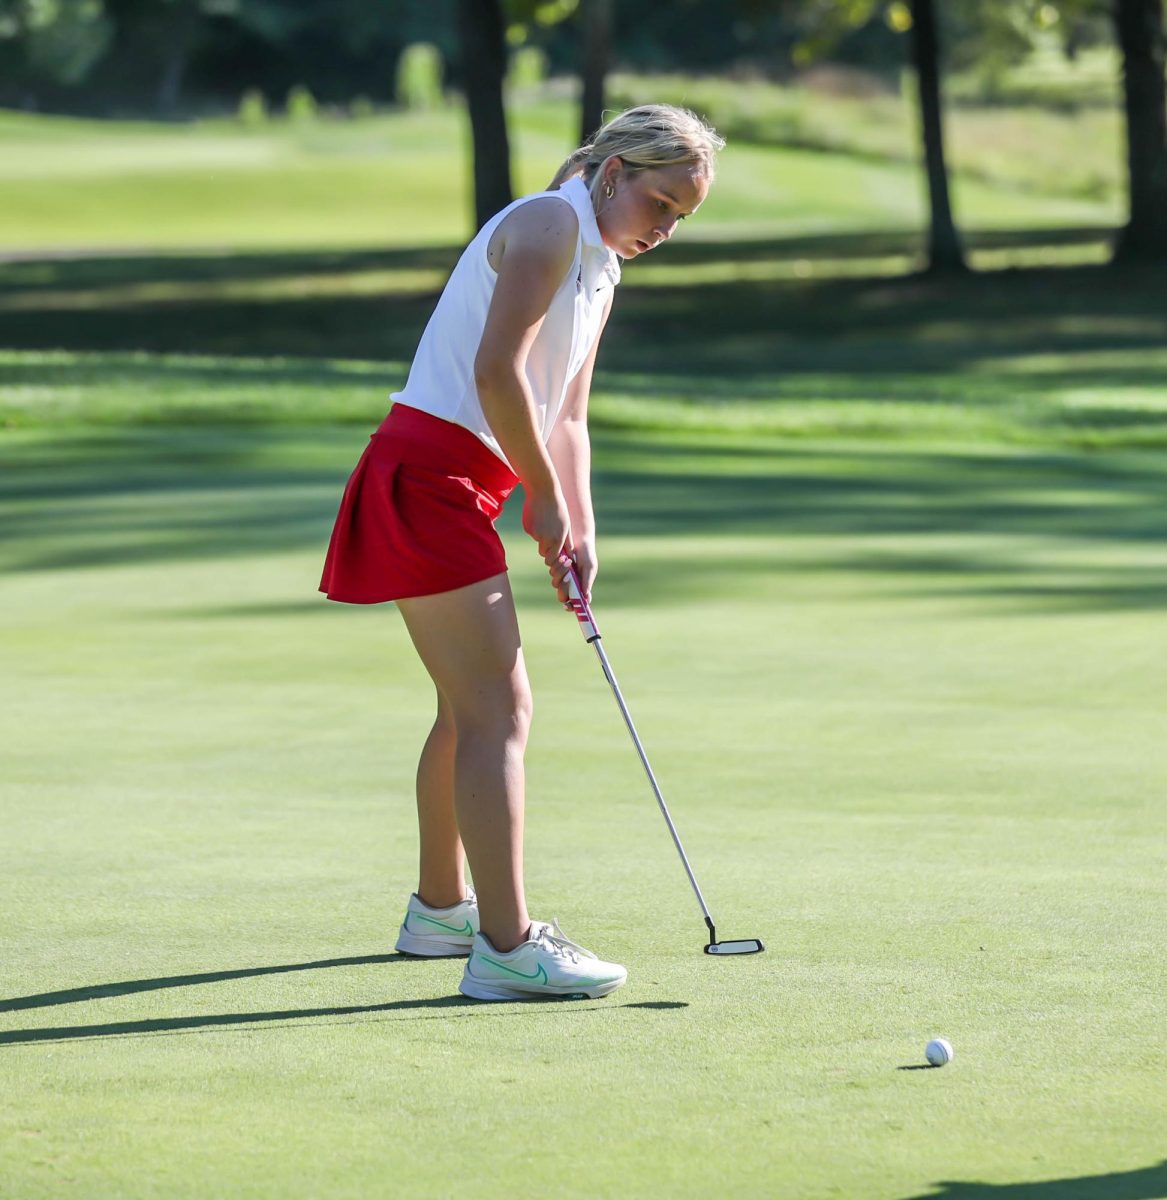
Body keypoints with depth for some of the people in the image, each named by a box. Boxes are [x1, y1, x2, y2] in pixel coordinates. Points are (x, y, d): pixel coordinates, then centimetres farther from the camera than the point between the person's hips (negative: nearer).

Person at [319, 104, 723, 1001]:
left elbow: (565, 416, 18)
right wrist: (546, 497, -12)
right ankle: (506, 946, -18)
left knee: (474, 707, 22)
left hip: (463, 488, 11)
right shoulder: (551, 223, -12)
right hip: (427, 478, -11)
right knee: (499, 708, -15)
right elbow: (497, 370, -21)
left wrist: (579, 528, 5)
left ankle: (442, 908, 38)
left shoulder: (600, 269, 18)